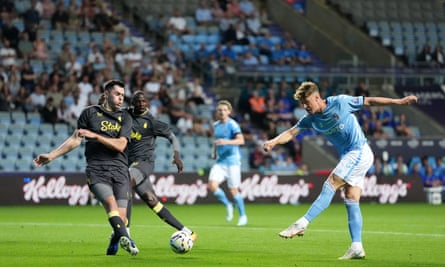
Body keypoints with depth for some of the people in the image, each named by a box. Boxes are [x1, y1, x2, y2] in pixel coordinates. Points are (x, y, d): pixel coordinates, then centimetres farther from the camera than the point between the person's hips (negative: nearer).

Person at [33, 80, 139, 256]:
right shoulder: (90, 113, 12)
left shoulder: (125, 118, 14)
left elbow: (120, 145, -1)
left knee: (120, 218, -11)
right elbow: (76, 139, 18)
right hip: (96, 170, -2)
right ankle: (125, 239, -45)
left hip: (119, 171, 2)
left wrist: (95, 136, -11)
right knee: (111, 203, -29)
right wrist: (51, 156, 14)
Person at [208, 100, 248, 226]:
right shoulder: (216, 125, 12)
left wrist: (227, 142, -38)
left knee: (233, 190, -2)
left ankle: (243, 215, 16)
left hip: (232, 161, -6)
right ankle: (228, 205, 10)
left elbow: (241, 140, -24)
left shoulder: (232, 124, -9)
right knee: (212, 185, -13)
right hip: (220, 161, 6)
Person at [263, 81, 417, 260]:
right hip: (348, 156, 8)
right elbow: (291, 133, 0)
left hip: (359, 152, -8)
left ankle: (302, 224, -17)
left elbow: (369, 101, -6)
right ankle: (357, 247, -1)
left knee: (330, 186, -14)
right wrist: (274, 141, -20)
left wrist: (399, 102, -6)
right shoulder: (310, 119, 5)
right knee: (351, 201, 1)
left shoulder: (340, 103, -12)